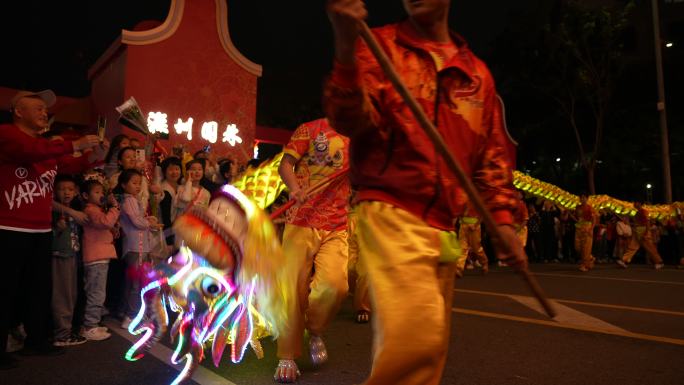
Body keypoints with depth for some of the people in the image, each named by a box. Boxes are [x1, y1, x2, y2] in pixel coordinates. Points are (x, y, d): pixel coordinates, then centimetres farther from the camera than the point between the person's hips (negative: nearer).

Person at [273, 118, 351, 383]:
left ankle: (315, 331, 15)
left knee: (335, 284, -17)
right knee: (294, 287, -2)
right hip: (302, 221, -2)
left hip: (337, 227, 2)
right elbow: (286, 164, -2)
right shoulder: (311, 129, 4)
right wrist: (295, 188, -22)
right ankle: (287, 358, 16)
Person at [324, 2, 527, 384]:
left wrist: (502, 217, 9)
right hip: (391, 212, -5)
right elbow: (350, 121, -10)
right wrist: (347, 46, -23)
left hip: (444, 224, 6)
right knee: (417, 332, -22)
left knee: (432, 342, 9)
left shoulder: (477, 72, 17)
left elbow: (492, 152, 19)